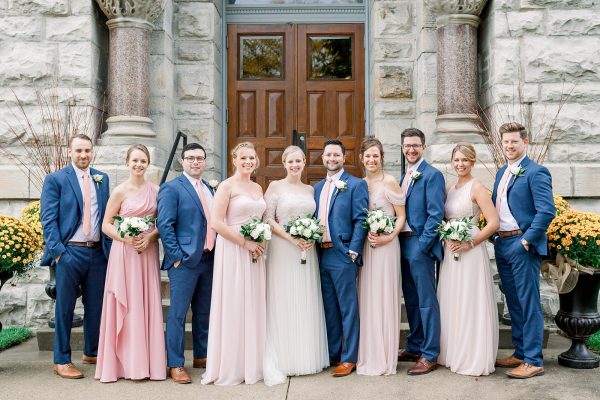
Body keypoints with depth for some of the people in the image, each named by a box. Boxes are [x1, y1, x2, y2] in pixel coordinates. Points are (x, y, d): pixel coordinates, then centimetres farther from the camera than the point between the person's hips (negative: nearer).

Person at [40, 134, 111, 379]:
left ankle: (92, 353, 29)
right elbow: (48, 219, -6)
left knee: (95, 306, 13)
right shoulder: (55, 179, -2)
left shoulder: (102, 179, 12)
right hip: (70, 252, -4)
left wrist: (109, 246, 5)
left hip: (97, 252, 5)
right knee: (65, 308, 2)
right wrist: (57, 251, -13)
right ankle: (61, 361, 13)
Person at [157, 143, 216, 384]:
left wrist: (217, 252, 8)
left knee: (204, 312, 14)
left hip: (209, 259, 7)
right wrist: (177, 256, -14)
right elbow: (164, 225, -11)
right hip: (185, 261, -6)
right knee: (178, 314, -2)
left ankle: (202, 357, 26)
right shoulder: (171, 188, -5)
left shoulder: (210, 189, 15)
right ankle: (175, 365, 6)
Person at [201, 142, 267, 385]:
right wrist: (245, 243, -14)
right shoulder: (227, 186, -6)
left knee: (253, 306, 10)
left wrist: (261, 242, 1)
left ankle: (252, 363, 21)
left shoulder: (258, 188, 14)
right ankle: (230, 367, 10)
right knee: (233, 307, -2)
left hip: (254, 253, 6)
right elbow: (216, 222, -14)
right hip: (232, 252, -6)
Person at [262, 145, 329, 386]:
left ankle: (307, 356, 18)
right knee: (282, 304, -2)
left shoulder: (310, 190, 13)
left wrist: (313, 238, -5)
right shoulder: (275, 186, 0)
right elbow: (268, 219, -7)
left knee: (306, 304, 7)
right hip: (283, 250, -4)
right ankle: (281, 360, 4)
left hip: (307, 250, 4)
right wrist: (292, 239, -16)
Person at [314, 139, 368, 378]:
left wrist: (353, 251, -16)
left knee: (348, 308, 0)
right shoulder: (317, 187, 16)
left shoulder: (356, 185, -4)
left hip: (343, 254, -6)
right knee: (329, 308, 14)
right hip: (321, 255, 7)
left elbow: (360, 220, -9)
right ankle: (332, 354, 24)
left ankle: (349, 358, 8)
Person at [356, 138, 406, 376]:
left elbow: (401, 216, -5)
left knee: (384, 298, -1)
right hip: (364, 245, 5)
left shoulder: (390, 182, -5)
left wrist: (389, 237, -18)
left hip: (386, 245, -5)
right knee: (366, 298, 8)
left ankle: (385, 358, 8)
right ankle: (368, 355, 18)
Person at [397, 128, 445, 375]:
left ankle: (430, 355, 4)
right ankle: (415, 347, 26)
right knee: (411, 299, 15)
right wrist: (399, 241, 7)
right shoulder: (404, 177, 16)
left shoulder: (432, 175, -9)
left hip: (420, 245, -8)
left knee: (426, 301, -3)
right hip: (403, 244, 8)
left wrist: (422, 245, -17)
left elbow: (436, 214, -14)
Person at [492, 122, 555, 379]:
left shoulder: (535, 173, -10)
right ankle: (520, 353, 25)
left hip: (522, 245, -8)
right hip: (501, 244, 8)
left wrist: (527, 240, -18)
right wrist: (495, 235, 10)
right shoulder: (502, 173, 16)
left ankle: (533, 361, 5)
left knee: (529, 303, -3)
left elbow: (547, 211, -18)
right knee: (513, 303, 15)